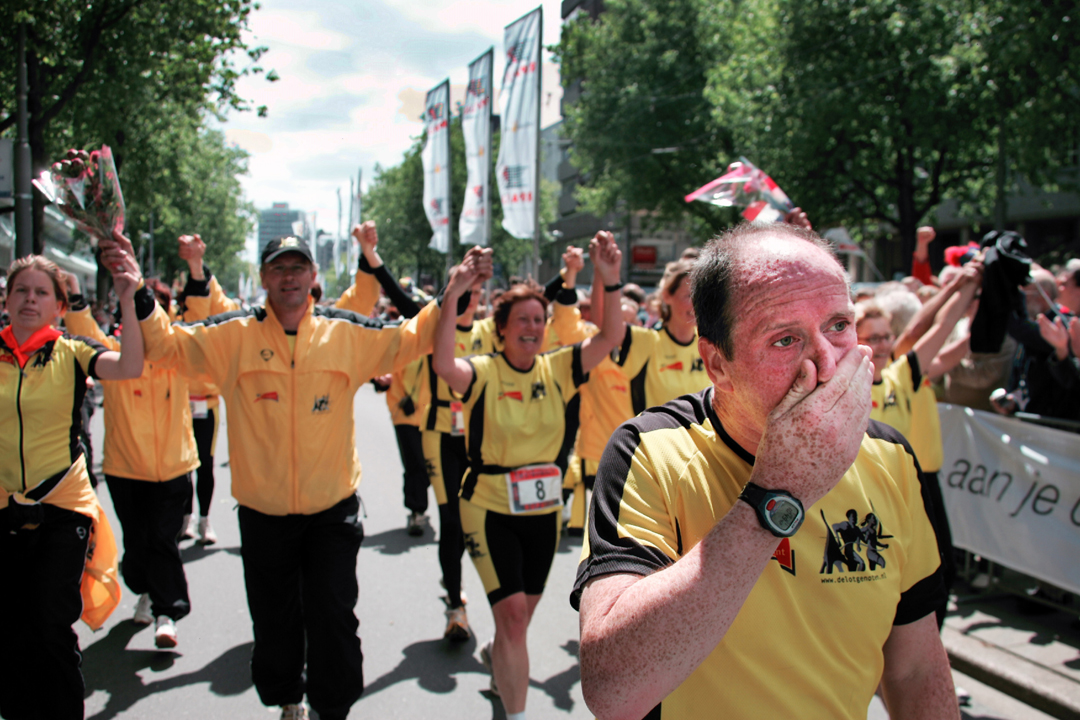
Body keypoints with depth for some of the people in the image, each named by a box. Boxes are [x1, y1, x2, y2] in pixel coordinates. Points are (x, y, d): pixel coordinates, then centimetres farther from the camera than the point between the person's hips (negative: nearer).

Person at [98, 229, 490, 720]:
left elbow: (409, 339, 4)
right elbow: (166, 343, -4)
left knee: (333, 617, 5)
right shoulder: (234, 335, -3)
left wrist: (453, 292, -6)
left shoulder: (346, 333, -2)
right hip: (263, 511, 1)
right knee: (274, 621, 16)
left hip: (332, 508, -1)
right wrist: (136, 291, -18)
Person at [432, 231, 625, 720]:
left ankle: (497, 659, 55)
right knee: (512, 614, -10)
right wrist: (452, 298, -38)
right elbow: (443, 364, -33)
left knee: (520, 617, 21)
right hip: (490, 509, -4)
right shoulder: (484, 372, -12)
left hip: (543, 511, 5)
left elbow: (609, 339, -11)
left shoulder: (557, 370, -1)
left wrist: (610, 282, -24)